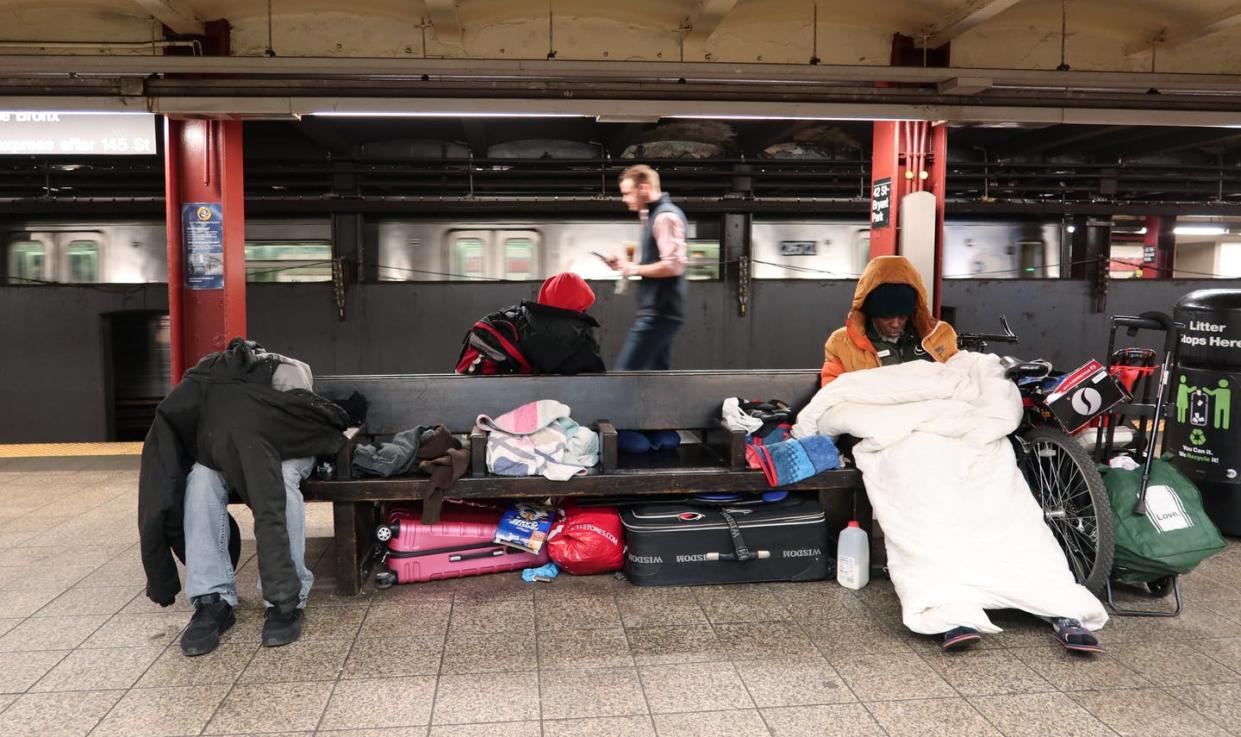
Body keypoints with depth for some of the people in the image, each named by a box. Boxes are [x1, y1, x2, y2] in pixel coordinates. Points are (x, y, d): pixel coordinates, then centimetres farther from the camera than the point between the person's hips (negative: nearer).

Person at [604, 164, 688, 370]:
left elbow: (673, 265, -23)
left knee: (626, 372, -10)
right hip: (660, 311, 10)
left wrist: (634, 269, -13)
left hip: (659, 312, -10)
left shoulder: (666, 216, -13)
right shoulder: (655, 215, 18)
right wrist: (625, 264, 9)